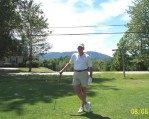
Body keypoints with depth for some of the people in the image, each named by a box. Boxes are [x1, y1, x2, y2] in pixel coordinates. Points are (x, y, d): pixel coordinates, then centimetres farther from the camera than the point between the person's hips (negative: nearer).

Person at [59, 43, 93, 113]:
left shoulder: (87, 57, -2)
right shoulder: (74, 55, 8)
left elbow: (90, 67, -2)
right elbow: (69, 63, 18)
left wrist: (90, 77, -12)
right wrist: (62, 70, 12)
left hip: (84, 73, -3)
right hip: (76, 74, 3)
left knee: (83, 90, 7)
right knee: (76, 90, -5)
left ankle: (82, 106, 22)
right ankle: (86, 103, 9)